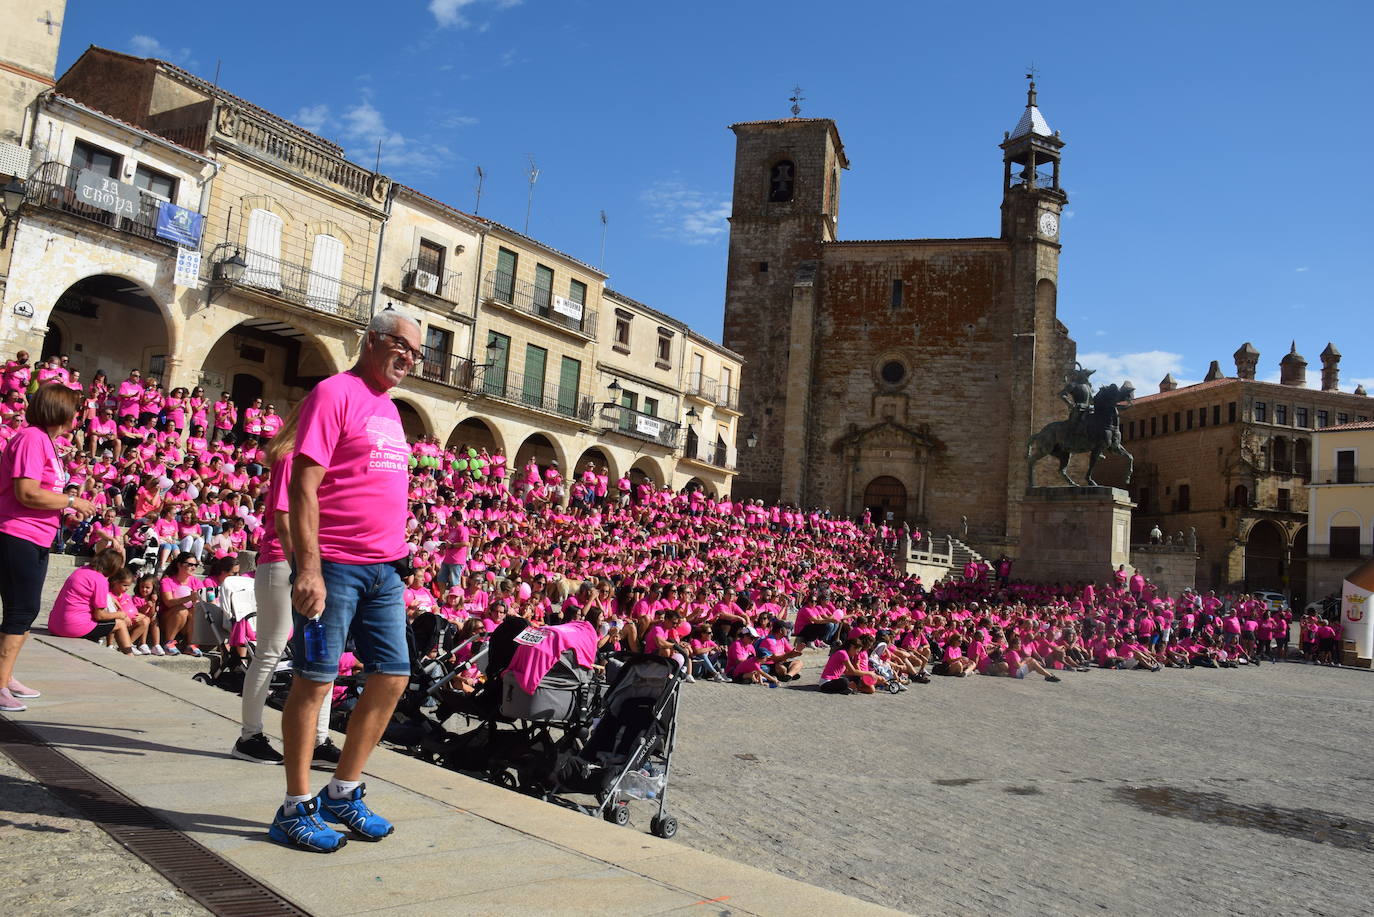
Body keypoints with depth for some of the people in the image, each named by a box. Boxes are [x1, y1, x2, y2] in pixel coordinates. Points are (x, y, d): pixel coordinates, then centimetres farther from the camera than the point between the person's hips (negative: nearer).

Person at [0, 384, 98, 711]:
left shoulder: (44, 439, 14)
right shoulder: (32, 438, -16)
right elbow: (27, 493, -23)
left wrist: (68, 507, 8)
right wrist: (72, 501, -14)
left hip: (37, 541, 10)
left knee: (26, 611, 16)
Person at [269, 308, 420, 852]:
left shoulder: (389, 408, 17)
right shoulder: (335, 393, -8)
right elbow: (303, 486, -15)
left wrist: (398, 558, 17)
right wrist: (309, 568, -22)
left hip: (384, 570, 8)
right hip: (334, 565, -8)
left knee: (392, 678, 9)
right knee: (314, 681, 1)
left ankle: (343, 792, 23)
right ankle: (296, 808, 14)